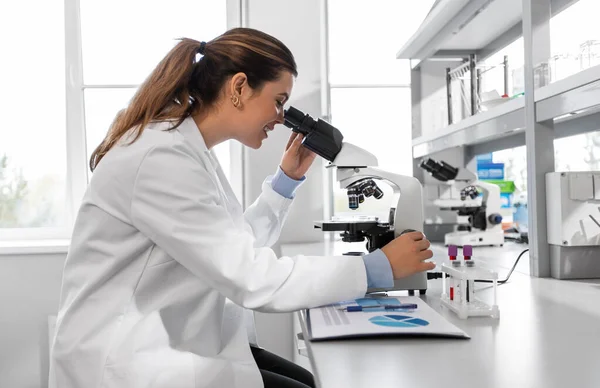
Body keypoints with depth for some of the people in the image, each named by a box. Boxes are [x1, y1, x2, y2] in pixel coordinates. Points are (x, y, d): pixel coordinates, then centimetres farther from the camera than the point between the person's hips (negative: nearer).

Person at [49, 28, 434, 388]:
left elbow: (239, 248, 14)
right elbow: (253, 279, -27)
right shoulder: (162, 157, -25)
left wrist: (287, 180, 6)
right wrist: (379, 268, -21)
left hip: (172, 341, 9)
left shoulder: (193, 150, 6)